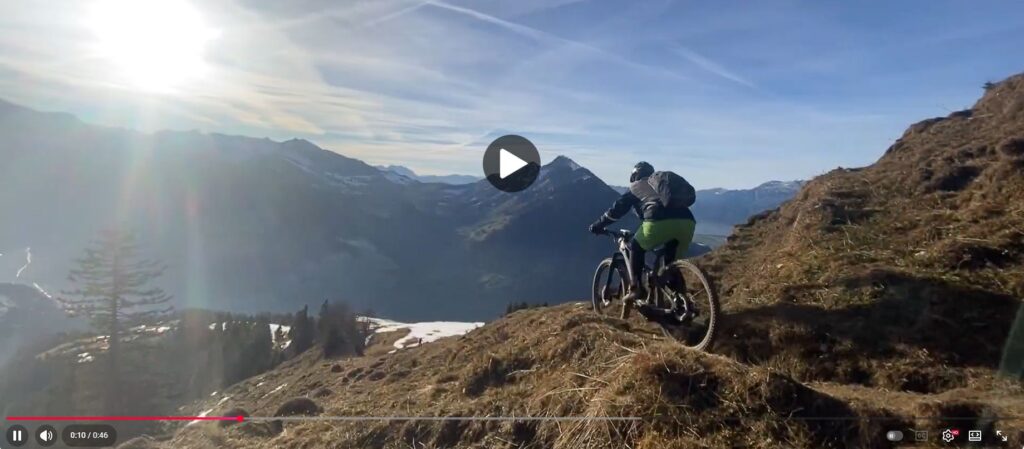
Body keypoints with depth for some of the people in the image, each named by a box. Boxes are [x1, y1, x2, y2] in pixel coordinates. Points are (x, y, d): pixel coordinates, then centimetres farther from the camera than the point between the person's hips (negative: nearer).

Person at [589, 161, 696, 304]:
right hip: (687, 221, 5)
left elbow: (617, 209, 25)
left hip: (660, 221, -5)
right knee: (671, 259, 27)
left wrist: (598, 225, 36)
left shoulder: (635, 187, 26)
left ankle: (636, 289, 8)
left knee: (636, 248, 18)